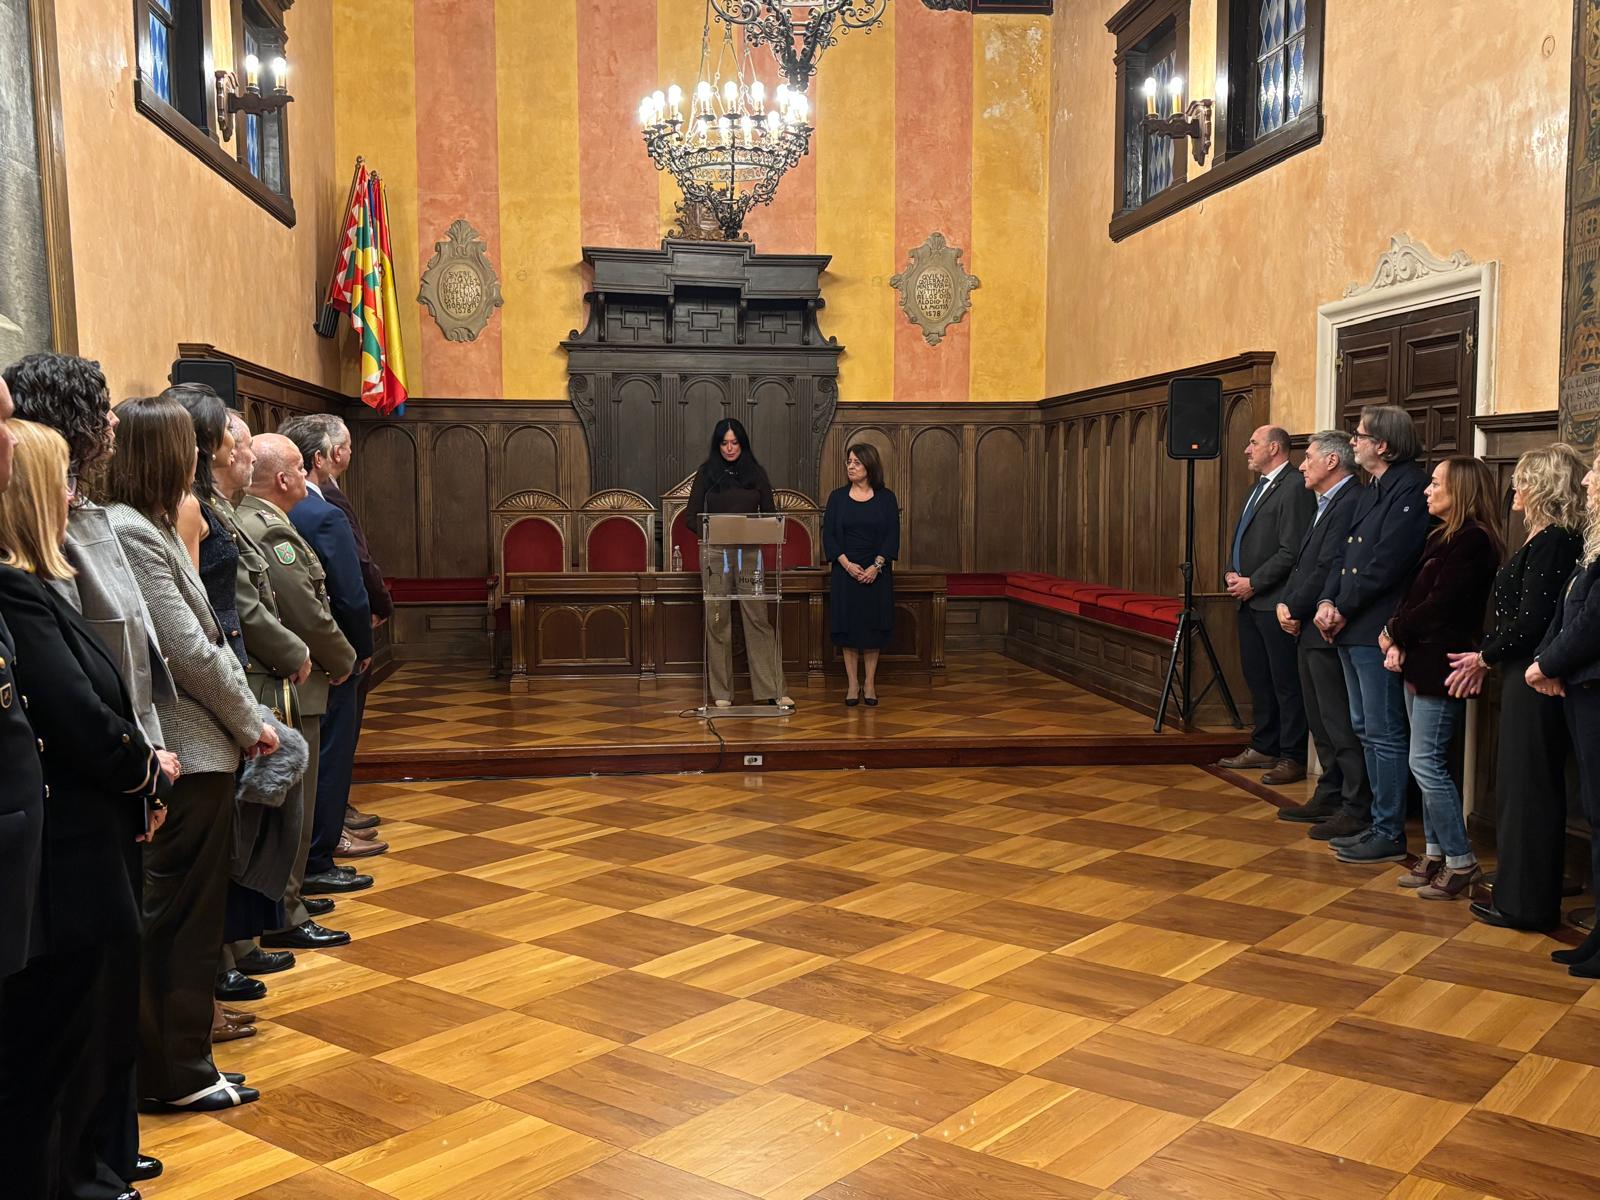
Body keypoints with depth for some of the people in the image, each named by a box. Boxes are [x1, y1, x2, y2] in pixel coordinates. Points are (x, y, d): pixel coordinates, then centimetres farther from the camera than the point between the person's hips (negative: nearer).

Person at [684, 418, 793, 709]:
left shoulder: (756, 472, 8)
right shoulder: (707, 472, 5)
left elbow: (770, 513, 10)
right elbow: (691, 515, 4)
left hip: (749, 551, 1)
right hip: (715, 552, 0)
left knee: (758, 618, -3)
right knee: (717, 620, 1)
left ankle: (773, 690, 0)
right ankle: (721, 693, 9)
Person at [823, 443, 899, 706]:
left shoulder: (886, 498, 1)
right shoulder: (838, 497, 3)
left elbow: (892, 536, -2)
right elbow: (828, 535, -1)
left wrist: (876, 566, -14)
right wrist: (847, 564, -12)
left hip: (877, 573, 0)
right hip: (845, 571, 0)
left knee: (874, 625, 2)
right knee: (847, 625, 1)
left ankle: (870, 684, 11)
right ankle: (852, 684, 9)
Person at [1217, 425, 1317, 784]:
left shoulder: (1294, 487, -13)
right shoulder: (1260, 486, 17)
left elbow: (1291, 551, -19)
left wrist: (1253, 583, -15)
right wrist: (1232, 573, 5)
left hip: (1275, 602, -10)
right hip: (1250, 601, 10)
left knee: (1286, 683, -2)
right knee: (1258, 678, 15)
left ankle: (1292, 758, 5)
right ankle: (1263, 748, 25)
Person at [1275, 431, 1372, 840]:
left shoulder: (1350, 504, -16)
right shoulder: (1326, 505, 17)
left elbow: (1328, 569, -21)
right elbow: (1303, 562, 17)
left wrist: (1297, 611, -11)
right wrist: (1286, 603, 3)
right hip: (1309, 628, 11)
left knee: (1340, 722, -5)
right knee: (1321, 721, 17)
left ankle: (1356, 809, 3)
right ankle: (1329, 796, 27)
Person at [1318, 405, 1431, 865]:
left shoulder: (1410, 489, -15)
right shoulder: (1369, 492, 16)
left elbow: (1386, 563, -20)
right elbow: (1345, 554, 15)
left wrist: (1343, 610, -12)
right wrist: (1327, 602, 0)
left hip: (1377, 631, -10)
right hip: (1352, 631, 10)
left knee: (1385, 735, -2)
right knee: (1365, 729, 16)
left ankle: (1389, 835, 6)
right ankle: (1380, 823, 26)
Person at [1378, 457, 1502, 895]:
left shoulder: (1473, 540, -15)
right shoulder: (1442, 536, 15)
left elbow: (1439, 604, -19)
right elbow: (1414, 595, 12)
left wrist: (1394, 633, -6)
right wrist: (1398, 643, -1)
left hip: (1441, 666, -10)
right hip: (1419, 660, 10)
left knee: (1426, 763, -8)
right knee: (1429, 763, 12)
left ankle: (1460, 860, 2)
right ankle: (1435, 853, 20)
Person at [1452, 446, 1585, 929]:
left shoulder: (1551, 542, -18)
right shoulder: (1551, 539, 12)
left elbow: (1531, 620, -22)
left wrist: (1485, 657, -8)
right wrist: (1487, 658, 9)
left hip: (1533, 679, -10)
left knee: (1527, 786, -1)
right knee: (1523, 783, 16)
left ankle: (1526, 903, 9)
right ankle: (1520, 893, 26)